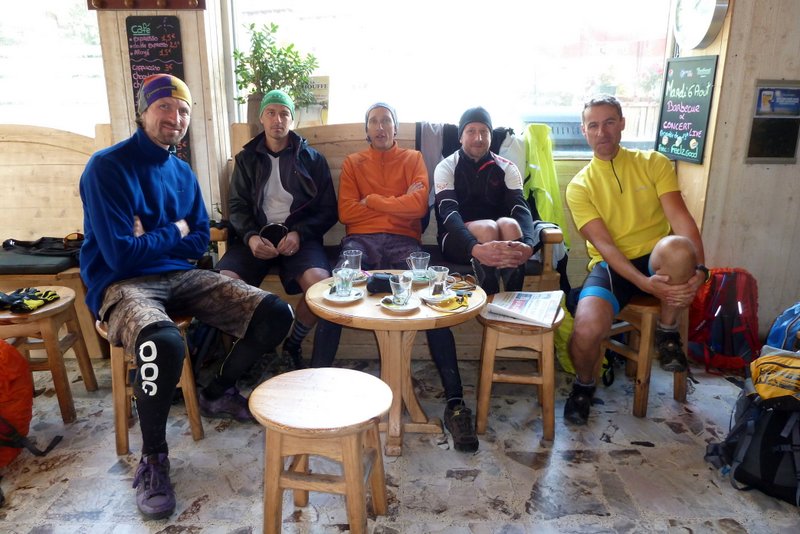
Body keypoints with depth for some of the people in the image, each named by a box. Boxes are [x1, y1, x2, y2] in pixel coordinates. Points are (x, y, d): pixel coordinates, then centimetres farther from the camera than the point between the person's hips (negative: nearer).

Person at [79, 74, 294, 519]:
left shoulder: (183, 172, 10)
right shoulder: (108, 166, -10)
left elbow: (200, 242, 10)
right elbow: (120, 255, -18)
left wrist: (152, 239, -8)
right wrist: (175, 232, -4)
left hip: (180, 277, 7)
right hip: (122, 284, -6)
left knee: (276, 314, -7)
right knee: (164, 344, -40)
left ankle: (220, 393, 18)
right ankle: (153, 458, -12)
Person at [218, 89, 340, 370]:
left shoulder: (312, 158, 12)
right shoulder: (247, 159, 17)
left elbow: (328, 210, 6)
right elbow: (236, 207, 10)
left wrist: (299, 234, -12)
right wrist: (250, 237, -12)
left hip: (298, 236, -1)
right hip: (256, 236, 1)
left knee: (320, 282, -32)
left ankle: (292, 347, -4)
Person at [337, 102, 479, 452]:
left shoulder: (413, 159, 21)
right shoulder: (353, 163, 23)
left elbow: (419, 205, 1)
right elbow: (346, 212, 5)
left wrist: (372, 201, 3)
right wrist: (398, 205, 4)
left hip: (403, 241, 0)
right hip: (361, 240, 1)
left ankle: (455, 401, -31)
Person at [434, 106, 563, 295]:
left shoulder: (507, 168, 5)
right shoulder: (446, 167, -2)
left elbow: (521, 208, -11)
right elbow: (449, 213, -19)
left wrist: (528, 244, -35)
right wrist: (475, 248, -40)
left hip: (502, 238, 3)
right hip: (459, 240, -2)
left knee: (509, 225, -31)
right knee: (488, 228, -33)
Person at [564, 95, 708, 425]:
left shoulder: (653, 163, 3)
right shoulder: (579, 186, -1)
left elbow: (680, 218, -8)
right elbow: (604, 244, -12)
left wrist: (697, 267, -27)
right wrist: (645, 283, -27)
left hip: (658, 260, 1)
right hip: (611, 265, -1)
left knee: (676, 249, -38)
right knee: (587, 329, -30)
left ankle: (667, 333, -9)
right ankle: (584, 385, 7)